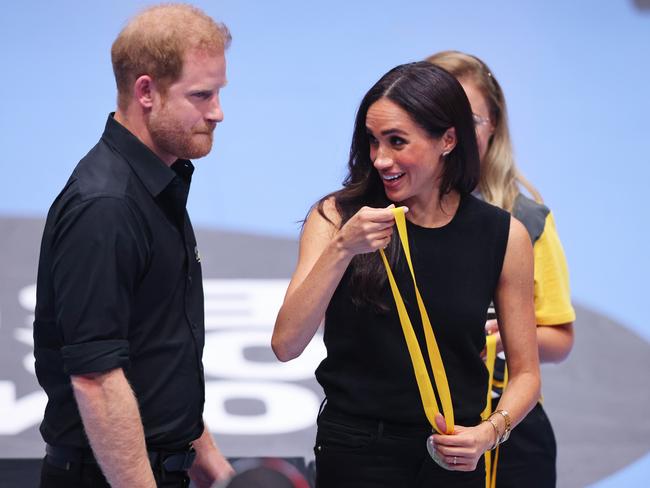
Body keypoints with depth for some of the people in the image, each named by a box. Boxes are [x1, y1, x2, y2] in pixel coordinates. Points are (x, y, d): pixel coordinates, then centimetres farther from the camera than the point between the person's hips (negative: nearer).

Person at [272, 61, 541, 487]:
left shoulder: (503, 237, -3)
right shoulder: (338, 217, -5)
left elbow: (525, 372, 4)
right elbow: (286, 345, -14)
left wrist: (489, 432, -15)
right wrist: (342, 248, -24)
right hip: (355, 452, -1)